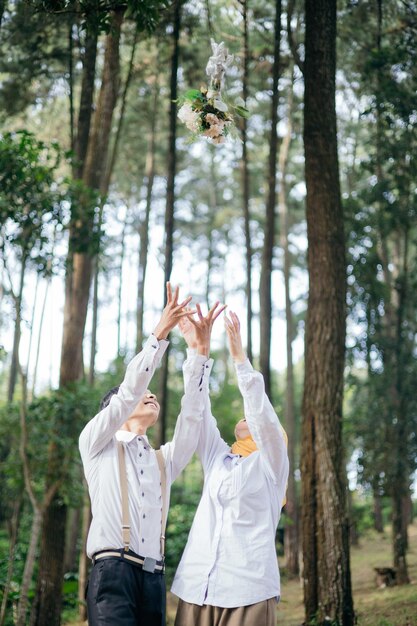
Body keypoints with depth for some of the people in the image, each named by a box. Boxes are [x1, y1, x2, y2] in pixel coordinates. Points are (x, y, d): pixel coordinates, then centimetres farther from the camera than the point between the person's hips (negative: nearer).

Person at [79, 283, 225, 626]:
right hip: (113, 572, -5)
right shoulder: (96, 444, 14)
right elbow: (129, 391, 2)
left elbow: (191, 417, 13)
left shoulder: (164, 460, 26)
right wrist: (160, 333, -3)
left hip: (154, 577, 5)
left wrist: (202, 352, 5)